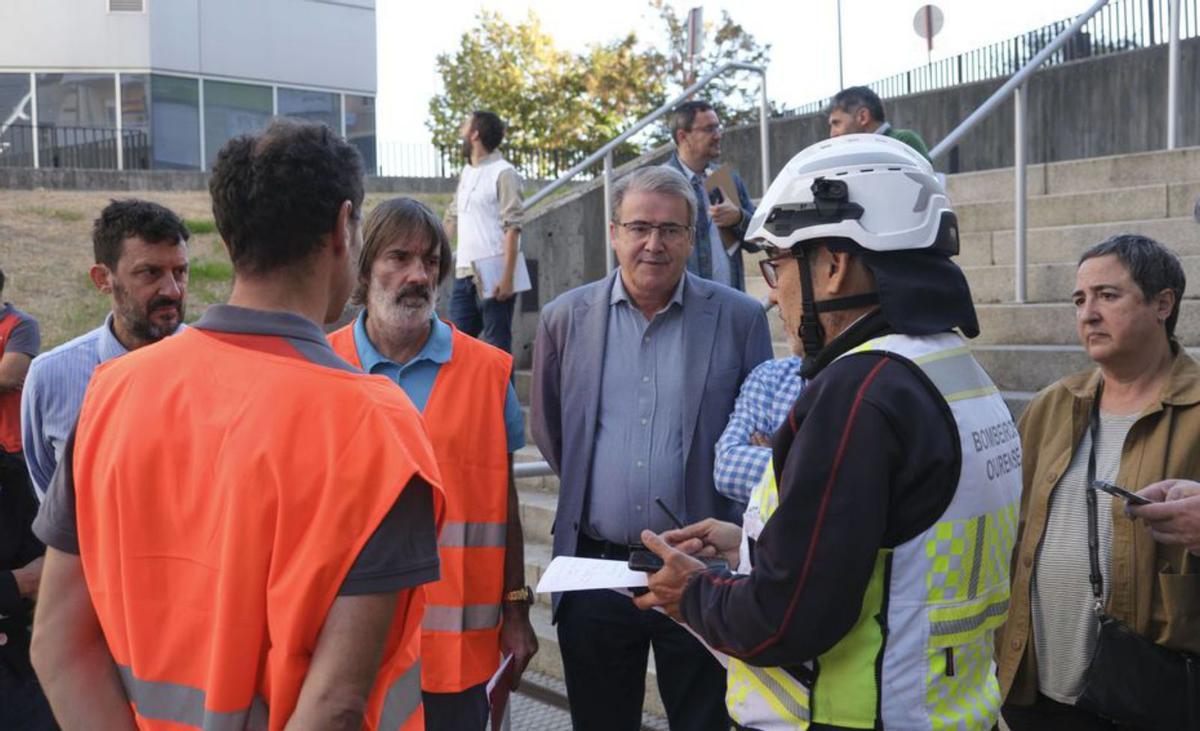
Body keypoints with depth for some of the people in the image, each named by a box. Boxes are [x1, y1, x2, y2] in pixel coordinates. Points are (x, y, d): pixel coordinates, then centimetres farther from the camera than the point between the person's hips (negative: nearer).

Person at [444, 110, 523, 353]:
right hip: (464, 272, 8)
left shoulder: (503, 173, -8)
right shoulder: (466, 172, 15)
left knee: (497, 345, -2)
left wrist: (507, 277, -20)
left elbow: (512, 228, -14)